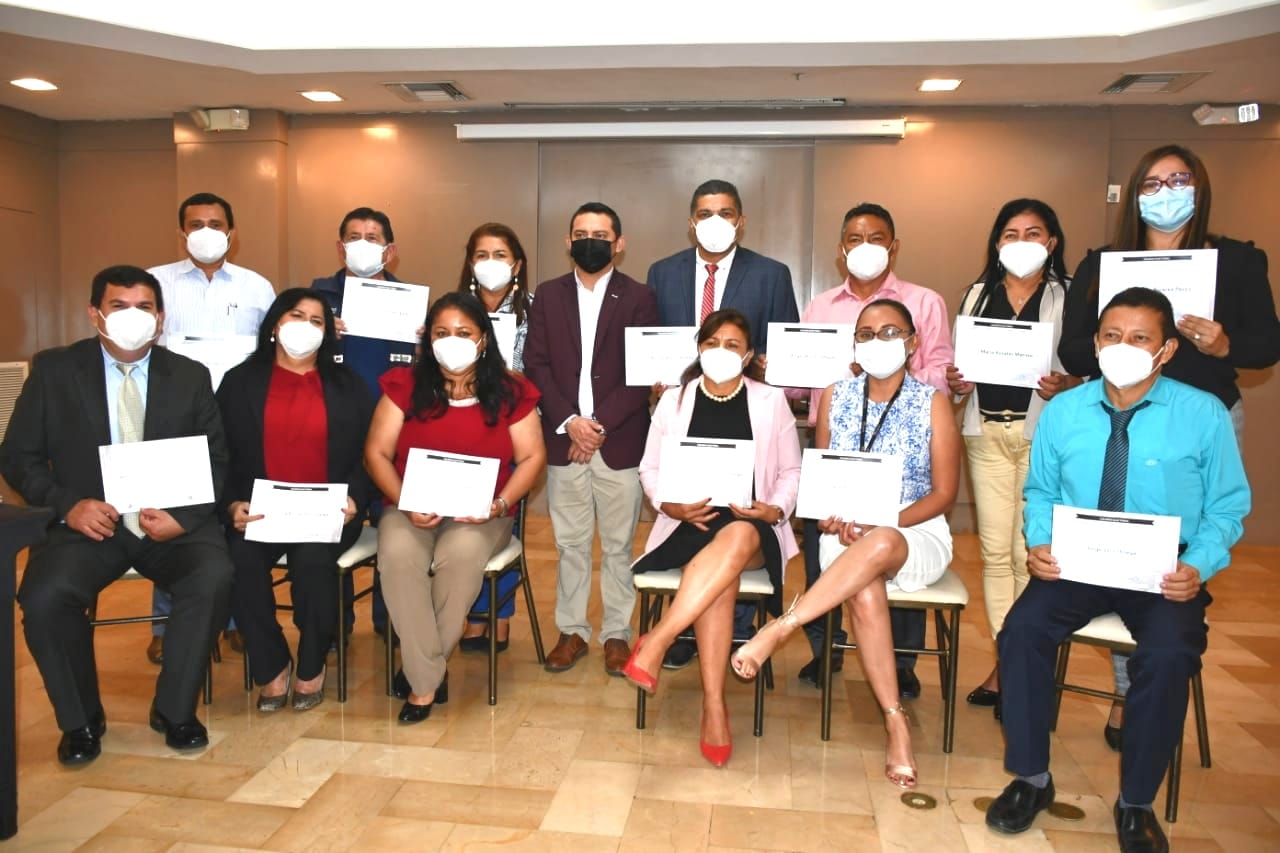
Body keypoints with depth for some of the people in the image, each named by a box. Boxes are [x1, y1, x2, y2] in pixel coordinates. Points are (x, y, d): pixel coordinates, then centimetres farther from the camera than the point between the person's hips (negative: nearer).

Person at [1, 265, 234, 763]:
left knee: (214, 578, -29)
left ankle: (175, 709, -6)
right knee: (43, 596, -28)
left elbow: (215, 462, 6)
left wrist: (182, 517, -13)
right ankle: (81, 720, 0)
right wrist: (67, 505, -13)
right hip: (89, 522, 0)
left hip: (171, 522, 0)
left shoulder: (190, 376, 7)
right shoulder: (54, 370, 5)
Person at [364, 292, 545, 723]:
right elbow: (376, 452, 2)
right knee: (397, 552, -32)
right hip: (413, 511, 1)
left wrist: (499, 504, -13)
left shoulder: (510, 392, 4)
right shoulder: (405, 385, 5)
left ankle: (421, 669, -12)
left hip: (480, 515, -1)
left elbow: (532, 456, 3)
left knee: (460, 552, -34)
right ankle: (427, 680, -20)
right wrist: (405, 505, -13)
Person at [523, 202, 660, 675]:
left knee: (618, 545, 7)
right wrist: (569, 421, -11)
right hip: (563, 438, 2)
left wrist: (600, 425, -12)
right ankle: (572, 630, 23)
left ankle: (616, 633, 20)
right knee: (570, 543, 10)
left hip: (620, 441, -2)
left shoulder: (639, 297, 2)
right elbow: (535, 363, 2)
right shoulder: (548, 294, 9)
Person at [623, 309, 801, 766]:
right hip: (689, 525, 0)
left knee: (737, 538, -39)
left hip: (753, 526, 0)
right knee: (723, 571, -35)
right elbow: (649, 469, 11)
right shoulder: (675, 399, 10)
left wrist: (776, 509, -9)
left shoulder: (771, 400, 8)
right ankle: (714, 708, -32)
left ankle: (656, 641, -39)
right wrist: (671, 505, -9)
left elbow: (791, 471, 11)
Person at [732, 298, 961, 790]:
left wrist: (881, 524, -17)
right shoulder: (835, 397, 8)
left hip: (916, 533, -1)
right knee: (863, 591, -34)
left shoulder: (933, 403, 0)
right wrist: (833, 517, -11)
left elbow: (944, 493, -2)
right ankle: (895, 723, -24)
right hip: (846, 534, 2)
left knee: (879, 547, -39)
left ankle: (777, 630, -36)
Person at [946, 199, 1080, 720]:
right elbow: (959, 362, 17)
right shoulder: (977, 295, 13)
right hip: (986, 432, 4)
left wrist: (1063, 386, -19)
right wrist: (955, 383, -4)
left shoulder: (1068, 297, 2)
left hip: (1043, 433, -3)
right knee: (994, 550, 5)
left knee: (1030, 551, -4)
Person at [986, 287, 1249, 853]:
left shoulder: (1204, 415, -4)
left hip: (1165, 571, -1)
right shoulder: (1062, 412, 1)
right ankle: (1031, 779, -3)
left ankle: (1136, 802, -4)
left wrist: (1197, 567, -16)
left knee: (1168, 654, -30)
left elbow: (1226, 509, 1)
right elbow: (1041, 493, 10)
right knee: (1022, 628, -25)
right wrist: (1039, 543, -10)